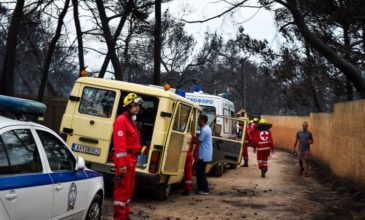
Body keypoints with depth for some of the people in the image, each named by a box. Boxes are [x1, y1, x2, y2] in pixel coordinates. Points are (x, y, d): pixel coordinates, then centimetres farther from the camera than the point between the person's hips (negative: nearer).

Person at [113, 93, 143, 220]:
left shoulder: (131, 121, 20)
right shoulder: (121, 120, -13)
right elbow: (119, 144, -20)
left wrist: (133, 159, 18)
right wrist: (121, 164, -25)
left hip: (131, 158, 10)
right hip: (125, 158, -10)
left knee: (129, 188, 18)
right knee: (122, 189, -6)